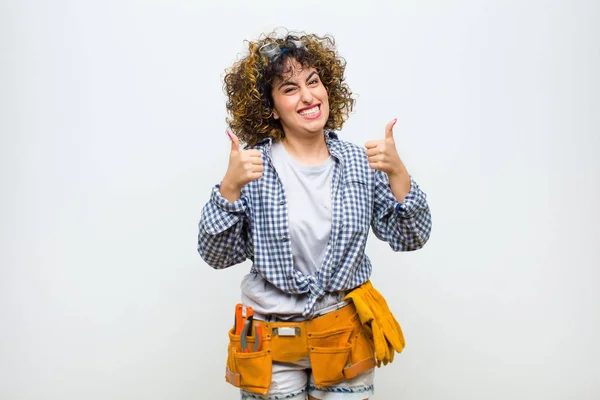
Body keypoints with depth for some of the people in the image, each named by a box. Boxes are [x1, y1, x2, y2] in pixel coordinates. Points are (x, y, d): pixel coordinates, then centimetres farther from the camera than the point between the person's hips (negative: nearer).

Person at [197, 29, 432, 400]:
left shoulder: (361, 162, -3)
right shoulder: (254, 166, -9)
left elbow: (410, 238, -3)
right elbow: (217, 255, -8)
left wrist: (397, 173, -18)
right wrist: (230, 187, -23)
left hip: (346, 338, 2)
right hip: (271, 343, -1)